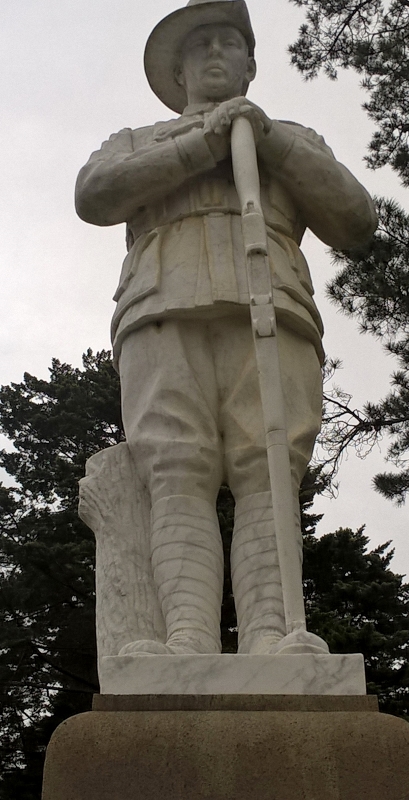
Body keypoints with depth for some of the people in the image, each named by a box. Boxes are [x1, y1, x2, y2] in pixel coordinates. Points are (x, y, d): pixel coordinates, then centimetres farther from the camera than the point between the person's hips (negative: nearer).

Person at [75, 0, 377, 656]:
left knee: (266, 479, -21)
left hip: (270, 315, 0)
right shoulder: (135, 144, 34)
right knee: (178, 479, -21)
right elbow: (94, 196, 9)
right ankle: (189, 645, -35)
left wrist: (270, 139, 6)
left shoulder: (298, 142, 34)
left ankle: (268, 646, -35)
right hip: (165, 319, 0)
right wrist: (204, 144, 1)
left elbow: (355, 222, 15)